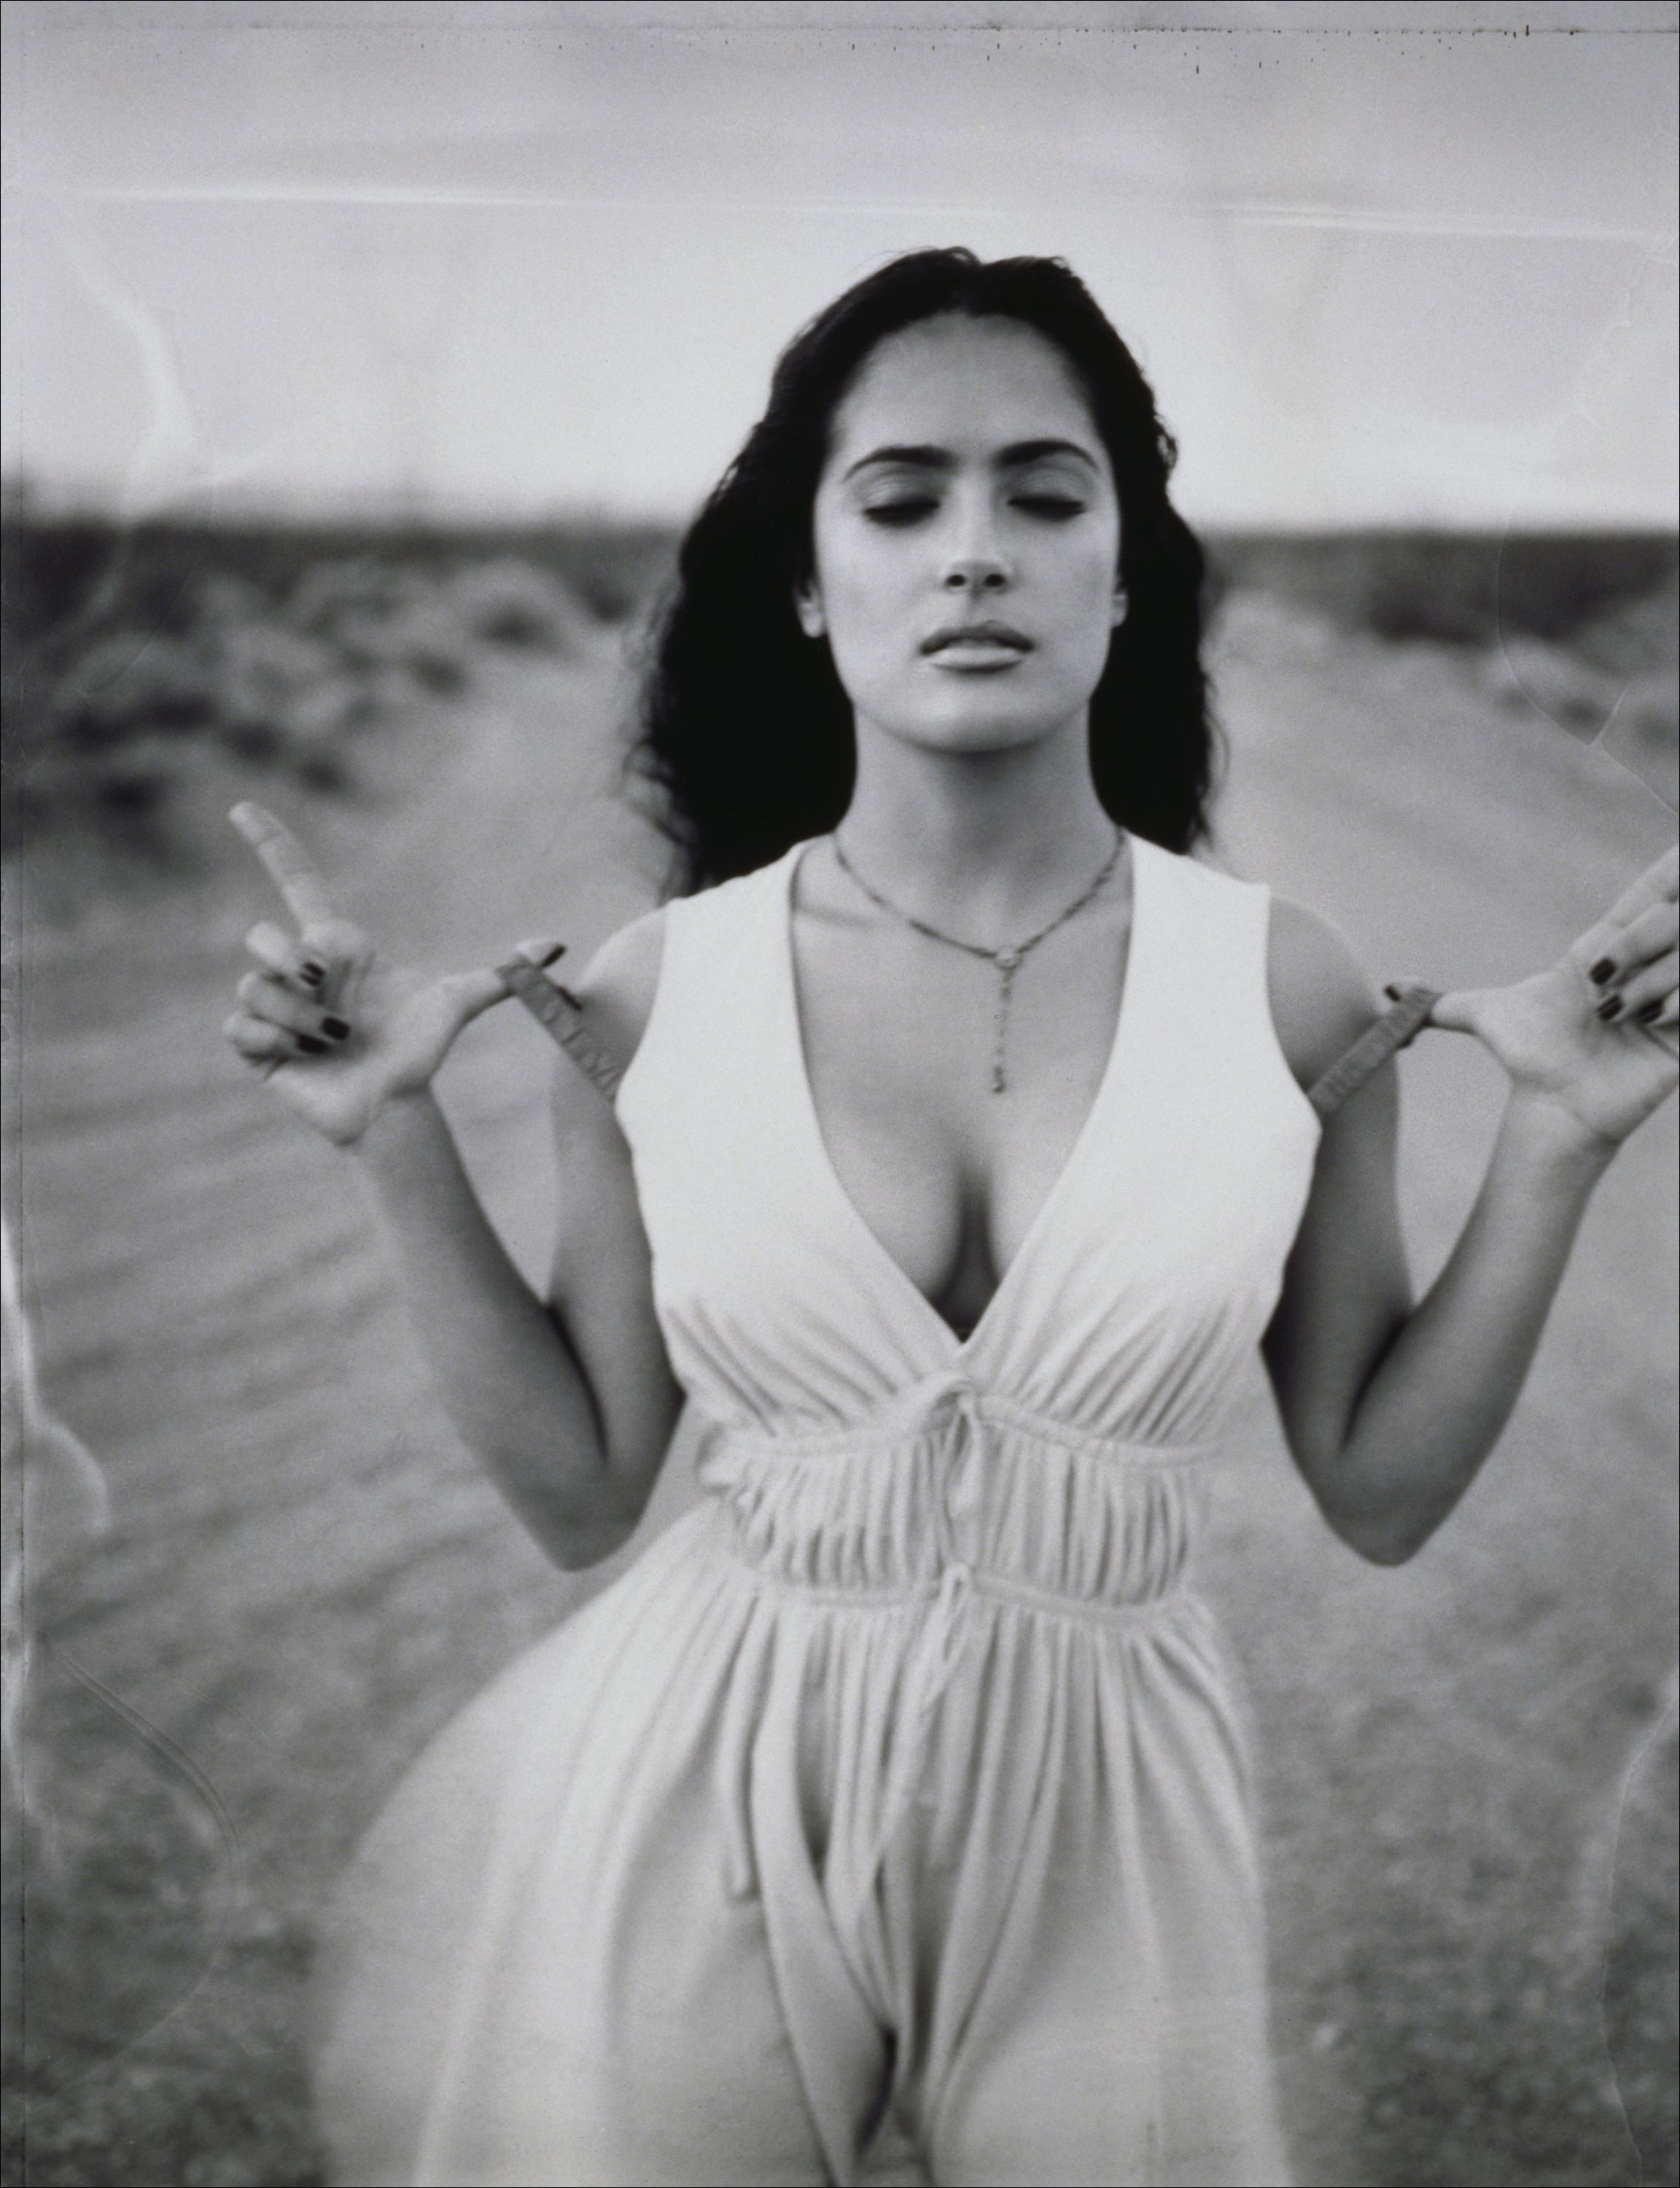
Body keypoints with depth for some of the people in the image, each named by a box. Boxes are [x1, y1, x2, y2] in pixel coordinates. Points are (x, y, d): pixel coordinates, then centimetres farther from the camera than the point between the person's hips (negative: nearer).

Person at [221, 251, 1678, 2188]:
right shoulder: (655, 996, -9)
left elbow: (1380, 1487, -1)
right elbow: (578, 1488, -1)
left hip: (1095, 1822, 1)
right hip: (700, 1807, 0)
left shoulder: (1284, 992, -9)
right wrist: (398, 1143, -9)